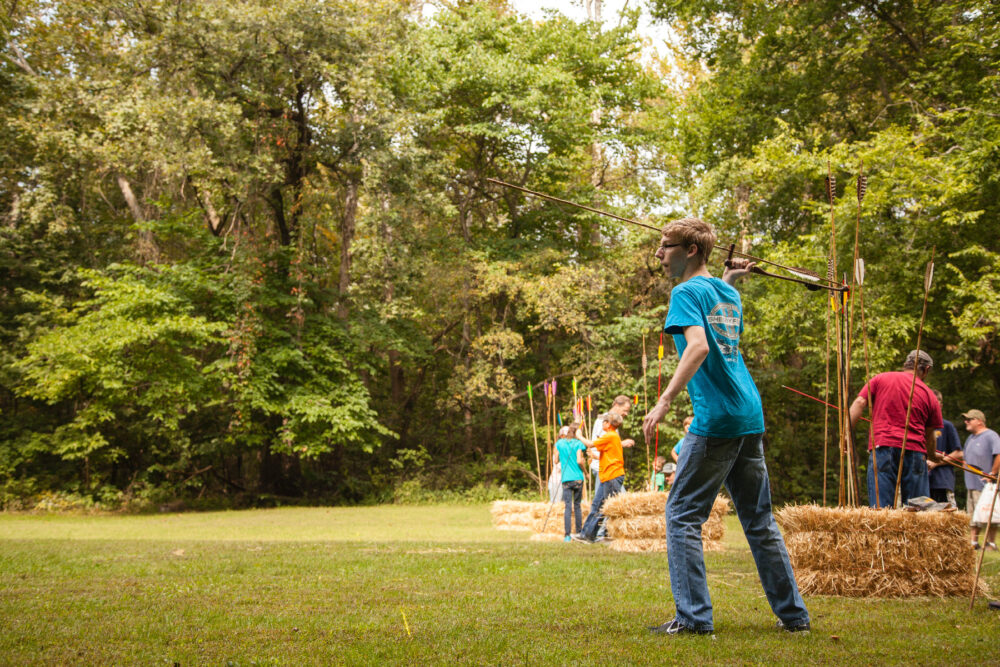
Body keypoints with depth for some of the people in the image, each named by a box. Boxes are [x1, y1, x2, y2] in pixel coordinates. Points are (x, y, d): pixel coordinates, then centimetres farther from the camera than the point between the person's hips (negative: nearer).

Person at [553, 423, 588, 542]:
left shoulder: (560, 443, 6)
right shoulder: (578, 444, -3)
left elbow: (556, 461, 10)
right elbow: (579, 461, -12)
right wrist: (584, 469, 5)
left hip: (566, 478, 1)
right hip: (578, 478, -1)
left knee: (568, 507, -3)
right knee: (577, 506, 10)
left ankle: (567, 535, -11)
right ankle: (579, 532, 14)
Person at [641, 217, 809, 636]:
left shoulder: (687, 292, -6)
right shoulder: (728, 293, 17)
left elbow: (698, 346, -22)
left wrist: (665, 400, -27)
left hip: (715, 420, -8)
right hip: (751, 416, 8)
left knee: (682, 516, -1)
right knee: (759, 520, 14)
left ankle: (694, 617, -5)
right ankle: (793, 614, 18)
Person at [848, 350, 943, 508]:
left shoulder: (880, 379, 12)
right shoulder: (929, 395, 14)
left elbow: (859, 403, 0)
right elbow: (929, 436, 20)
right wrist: (933, 456, 37)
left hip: (882, 446, -1)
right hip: (915, 451, 1)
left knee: (881, 506, -6)